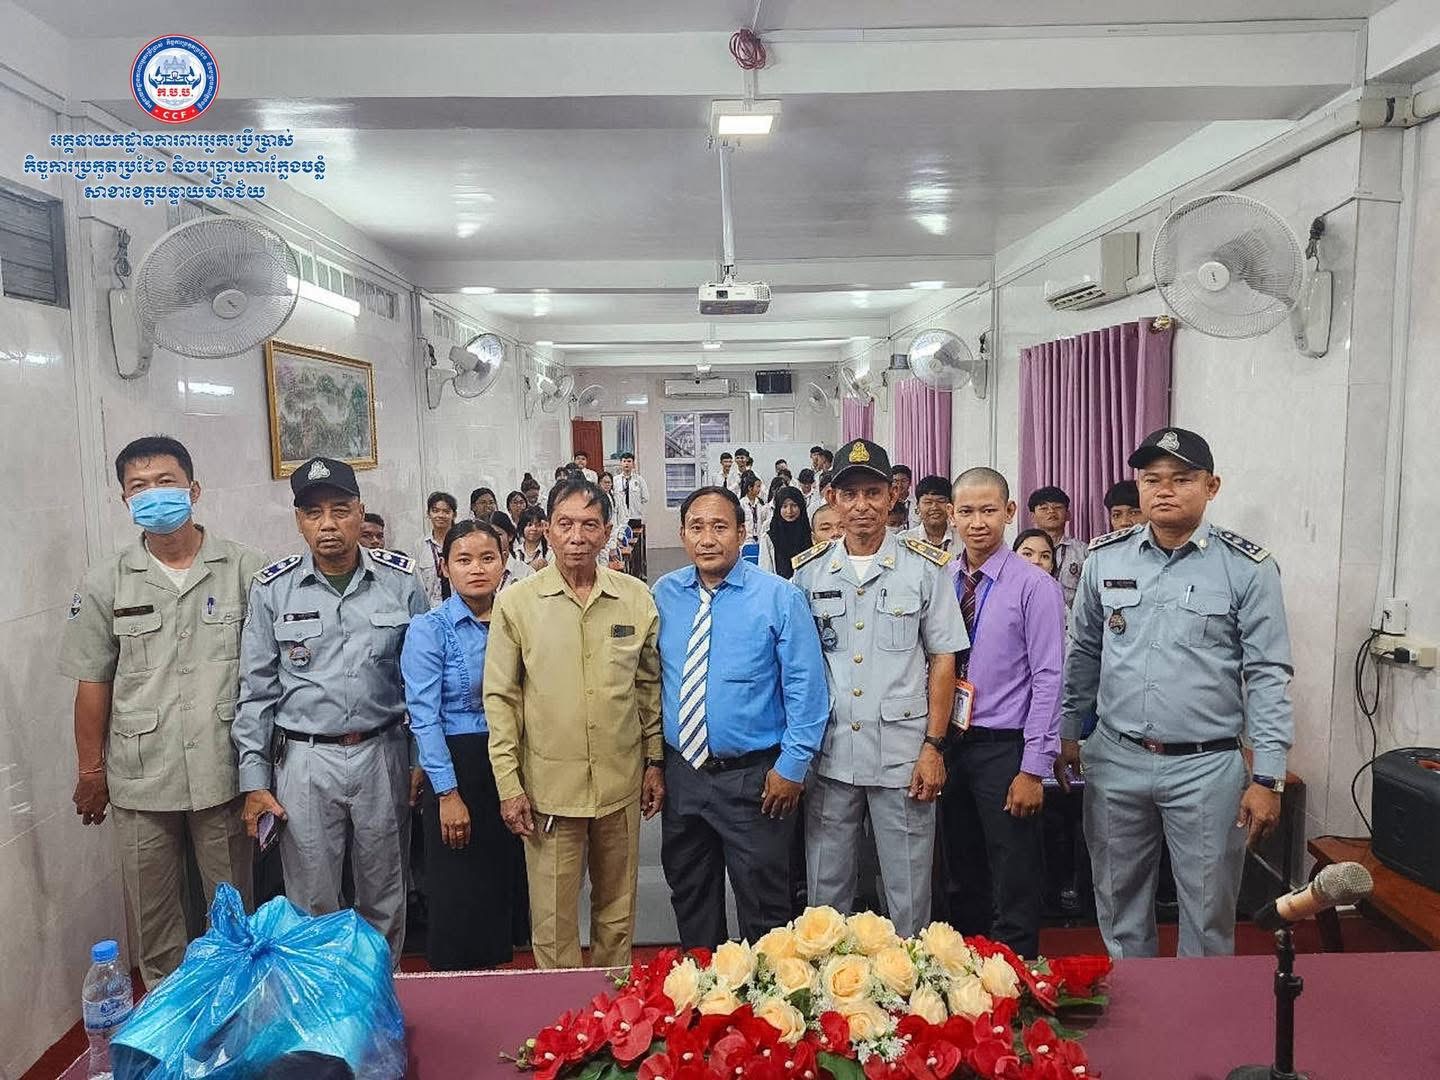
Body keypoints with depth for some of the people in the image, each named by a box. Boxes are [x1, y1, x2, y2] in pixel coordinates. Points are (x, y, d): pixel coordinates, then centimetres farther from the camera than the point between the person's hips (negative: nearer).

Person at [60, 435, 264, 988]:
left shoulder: (245, 569, -2)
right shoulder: (106, 582, 3)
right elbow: (92, 683, 6)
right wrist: (91, 771, 6)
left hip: (224, 773, -1)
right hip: (140, 778, 2)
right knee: (152, 913, 14)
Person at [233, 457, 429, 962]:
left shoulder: (401, 580, -3)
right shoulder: (272, 588, -2)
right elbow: (256, 690, 1)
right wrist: (254, 781, -1)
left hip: (382, 755, 1)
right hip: (303, 760, 0)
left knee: (384, 900, 15)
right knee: (311, 903, 11)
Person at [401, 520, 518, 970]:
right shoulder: (429, 629, -7)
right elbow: (424, 717, -11)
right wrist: (448, 793, -14)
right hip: (457, 766, -4)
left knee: (501, 888, 12)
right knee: (457, 896, 5)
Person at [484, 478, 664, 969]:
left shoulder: (637, 598, 0)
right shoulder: (516, 602, -5)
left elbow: (650, 686, 9)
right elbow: (499, 698, -2)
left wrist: (655, 761, 8)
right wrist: (508, 785, -5)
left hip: (622, 782, 2)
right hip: (548, 786, -2)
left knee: (618, 913, 17)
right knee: (553, 919, 7)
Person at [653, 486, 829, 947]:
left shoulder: (779, 598, -10)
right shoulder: (663, 594, 1)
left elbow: (806, 687, -9)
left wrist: (792, 766, -12)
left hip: (753, 779, -4)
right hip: (680, 774, 4)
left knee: (763, 906, 10)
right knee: (689, 900, 19)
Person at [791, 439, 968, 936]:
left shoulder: (926, 567, -1)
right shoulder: (808, 570, 5)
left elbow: (943, 660, 0)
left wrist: (934, 746, -5)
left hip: (903, 754, -2)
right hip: (829, 754, 2)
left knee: (909, 898, 8)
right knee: (825, 895, 14)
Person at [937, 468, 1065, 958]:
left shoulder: (1035, 586, -9)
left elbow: (1048, 680, -12)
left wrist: (1033, 769, -14)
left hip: (1004, 750, -5)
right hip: (948, 746, 5)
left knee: (1014, 895, 5)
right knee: (961, 885, 19)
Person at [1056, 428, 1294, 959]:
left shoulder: (1247, 567, -6)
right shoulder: (1105, 557, 3)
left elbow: (1268, 674, -6)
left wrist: (1267, 777, -9)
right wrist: (1067, 732, 14)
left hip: (1206, 765, -3)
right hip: (1115, 757, 3)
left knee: (1208, 914, 11)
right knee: (1118, 904, 17)